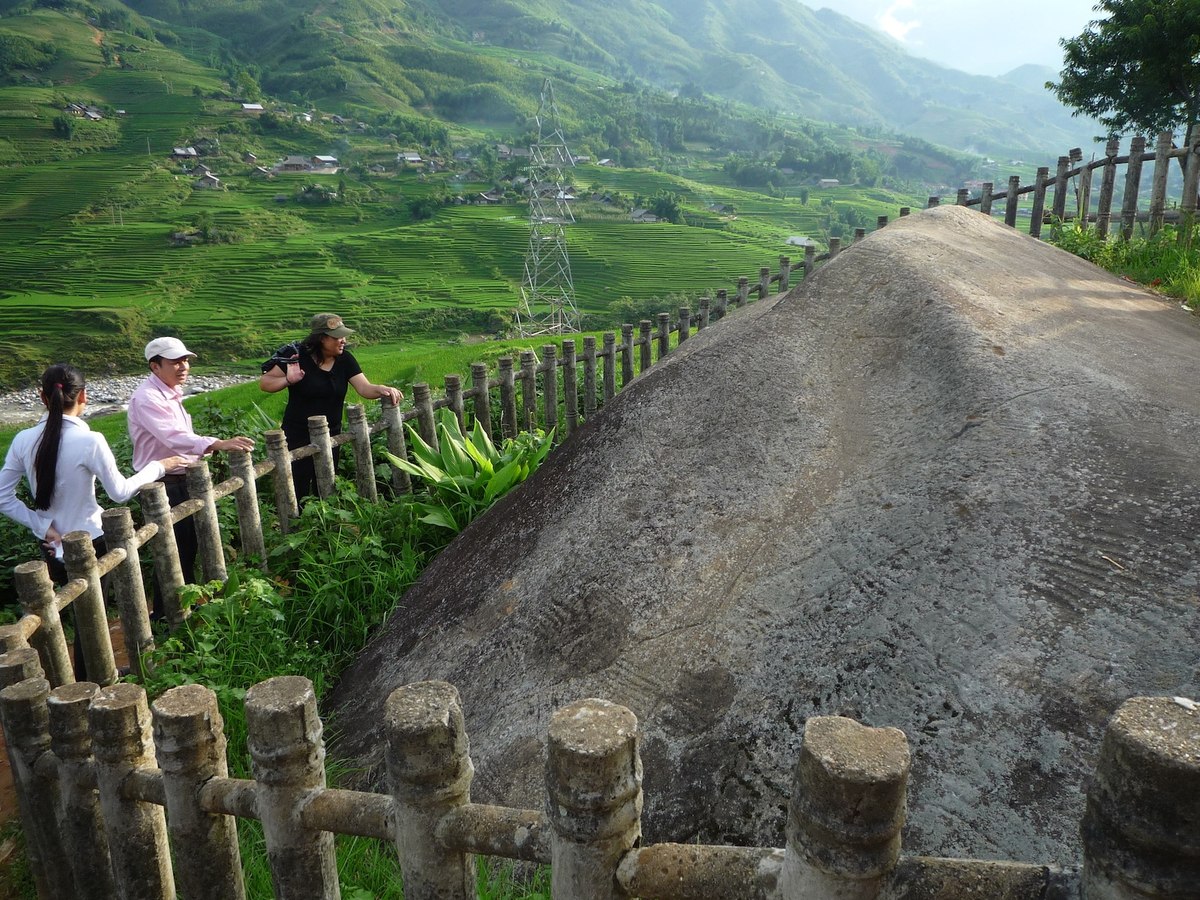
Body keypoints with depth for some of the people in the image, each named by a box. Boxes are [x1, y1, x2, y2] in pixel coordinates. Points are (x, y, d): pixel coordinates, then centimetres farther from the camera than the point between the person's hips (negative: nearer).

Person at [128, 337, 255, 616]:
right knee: (174, 551, -1)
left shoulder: (171, 392, 9)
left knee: (189, 544, 19)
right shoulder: (147, 399, -23)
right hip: (163, 486, -9)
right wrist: (218, 444, -50)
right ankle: (164, 614, 15)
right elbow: (174, 436, -38)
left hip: (182, 480, 9)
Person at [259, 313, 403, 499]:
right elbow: (264, 383, -9)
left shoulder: (345, 359, -2)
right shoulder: (297, 356, -14)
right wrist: (288, 380, -28)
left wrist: (381, 390, -31)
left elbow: (364, 388, -10)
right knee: (297, 494, 0)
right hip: (298, 437, -4)